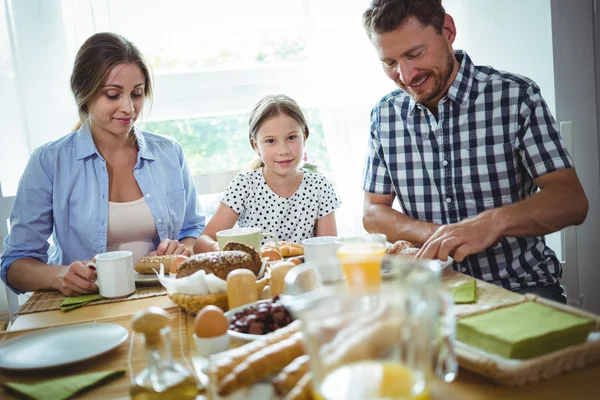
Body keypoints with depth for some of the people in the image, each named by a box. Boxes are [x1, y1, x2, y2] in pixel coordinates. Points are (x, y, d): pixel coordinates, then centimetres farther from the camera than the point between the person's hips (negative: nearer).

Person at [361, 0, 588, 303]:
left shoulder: (516, 96, -6)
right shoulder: (384, 115, 4)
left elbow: (572, 201, -11)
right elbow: (372, 213, 7)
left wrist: (493, 221, -31)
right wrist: (434, 235, -12)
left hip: (522, 286, -2)